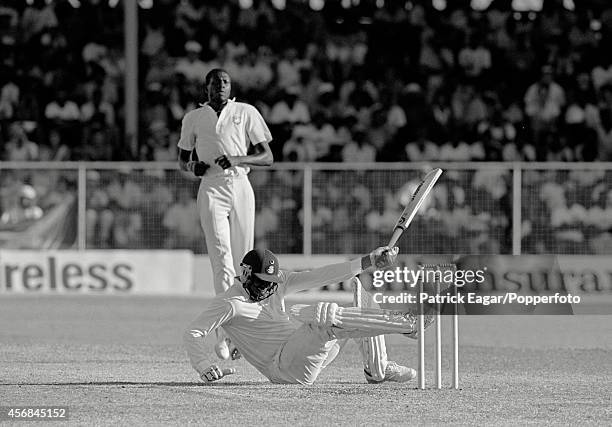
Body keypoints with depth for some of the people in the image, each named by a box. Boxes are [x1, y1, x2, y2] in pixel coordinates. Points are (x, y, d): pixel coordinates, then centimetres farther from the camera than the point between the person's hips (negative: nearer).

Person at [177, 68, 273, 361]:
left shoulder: (246, 113, 8)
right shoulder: (193, 118, 12)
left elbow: (267, 156, 5)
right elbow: (181, 159, 22)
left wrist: (237, 159, -12)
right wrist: (192, 166, -2)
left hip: (241, 186, 1)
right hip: (212, 190, -1)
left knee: (243, 262, 1)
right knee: (222, 259, -17)